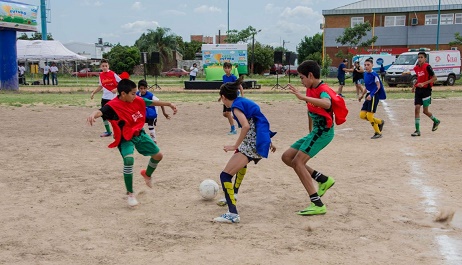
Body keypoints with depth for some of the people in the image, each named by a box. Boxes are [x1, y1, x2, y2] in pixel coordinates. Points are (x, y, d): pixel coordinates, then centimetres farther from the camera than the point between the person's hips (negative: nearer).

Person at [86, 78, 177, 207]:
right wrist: (93, 114, -68)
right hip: (125, 138, -7)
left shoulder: (138, 100, -6)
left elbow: (152, 102, 9)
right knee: (129, 160, -31)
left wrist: (169, 104, 17)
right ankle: (130, 194, -12)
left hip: (139, 134, 7)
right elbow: (101, 111, -45)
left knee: (158, 155, 13)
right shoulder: (113, 105, -26)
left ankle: (147, 174, 46)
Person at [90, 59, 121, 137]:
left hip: (113, 98, -6)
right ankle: (108, 131, 17)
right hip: (105, 98, 6)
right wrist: (93, 93, 10)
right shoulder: (101, 75, 6)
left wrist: (116, 89, -22)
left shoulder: (113, 74, -10)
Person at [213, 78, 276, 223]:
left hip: (253, 145, -10)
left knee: (225, 175, -12)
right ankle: (231, 197, 48)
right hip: (259, 141, 10)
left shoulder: (236, 105, -9)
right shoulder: (244, 101, 17)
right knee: (240, 162, 39)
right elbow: (261, 122, 24)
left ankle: (233, 214, -22)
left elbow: (246, 126, -24)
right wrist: (268, 141, 32)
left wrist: (235, 146, -16)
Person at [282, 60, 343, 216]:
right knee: (287, 157, 8)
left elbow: (327, 104, -42)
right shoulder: (311, 89, 13)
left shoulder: (323, 89, -16)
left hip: (323, 131, -10)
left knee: (298, 162, -21)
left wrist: (303, 97, -50)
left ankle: (317, 205, -21)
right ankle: (324, 180, 10)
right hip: (315, 131, 10)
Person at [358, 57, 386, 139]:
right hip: (368, 95, 9)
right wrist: (362, 95, 22)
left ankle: (378, 133, 7)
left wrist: (371, 95, -24)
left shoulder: (374, 74, -14)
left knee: (369, 115, -10)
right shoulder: (365, 74, 11)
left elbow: (378, 86, -14)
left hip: (374, 96, -9)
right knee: (362, 115, 4)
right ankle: (380, 122, 22)